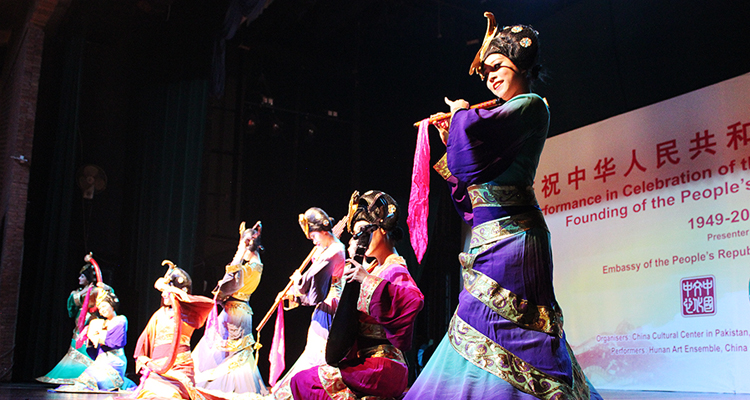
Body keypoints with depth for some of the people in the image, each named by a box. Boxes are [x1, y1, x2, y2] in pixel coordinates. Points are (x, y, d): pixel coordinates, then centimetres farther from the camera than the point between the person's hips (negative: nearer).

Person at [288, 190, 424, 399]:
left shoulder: (394, 270, -10)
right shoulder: (372, 268, 16)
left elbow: (415, 299, -33)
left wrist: (368, 280, -30)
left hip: (382, 366, -9)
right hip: (363, 360, 9)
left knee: (303, 381, -15)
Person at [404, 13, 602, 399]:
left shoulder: (531, 106, -4)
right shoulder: (505, 116, 23)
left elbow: (475, 130, -19)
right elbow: (472, 171, 25)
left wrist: (460, 111, 1)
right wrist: (451, 142, 17)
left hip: (509, 234, -9)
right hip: (488, 236, 9)